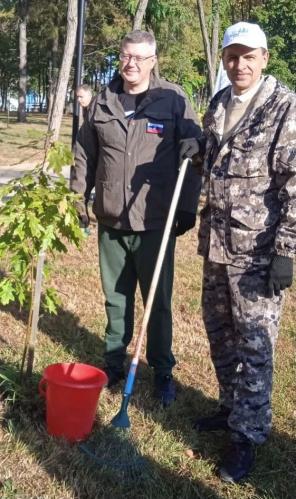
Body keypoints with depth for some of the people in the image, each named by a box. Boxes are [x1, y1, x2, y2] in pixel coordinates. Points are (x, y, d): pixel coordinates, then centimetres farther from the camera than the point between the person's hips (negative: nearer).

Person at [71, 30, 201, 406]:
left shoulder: (174, 100, -4)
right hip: (111, 221, 3)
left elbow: (192, 154, -3)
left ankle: (162, 371, 24)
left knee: (158, 302, 8)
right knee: (116, 298, 16)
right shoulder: (102, 103, 5)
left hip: (155, 223, -3)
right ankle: (114, 364, 32)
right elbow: (84, 155, 13)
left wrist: (187, 208, -5)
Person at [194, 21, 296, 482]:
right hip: (216, 243, 7)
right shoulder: (218, 104, 10)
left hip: (257, 250, -7)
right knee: (219, 332, 17)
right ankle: (232, 407, 37)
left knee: (253, 344, 2)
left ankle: (247, 434, 17)